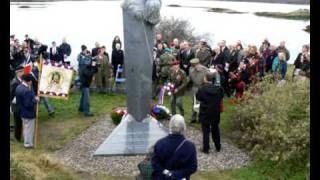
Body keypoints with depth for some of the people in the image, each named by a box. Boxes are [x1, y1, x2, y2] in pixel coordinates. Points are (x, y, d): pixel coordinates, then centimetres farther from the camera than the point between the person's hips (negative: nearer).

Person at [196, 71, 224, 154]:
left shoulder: (202, 89, -17)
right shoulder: (218, 89, -8)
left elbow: (198, 97, -3)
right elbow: (221, 97, 3)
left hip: (205, 113, -3)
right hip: (215, 113, 3)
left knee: (206, 130, 7)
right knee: (215, 129, 19)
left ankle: (206, 148, 11)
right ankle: (218, 147, 29)